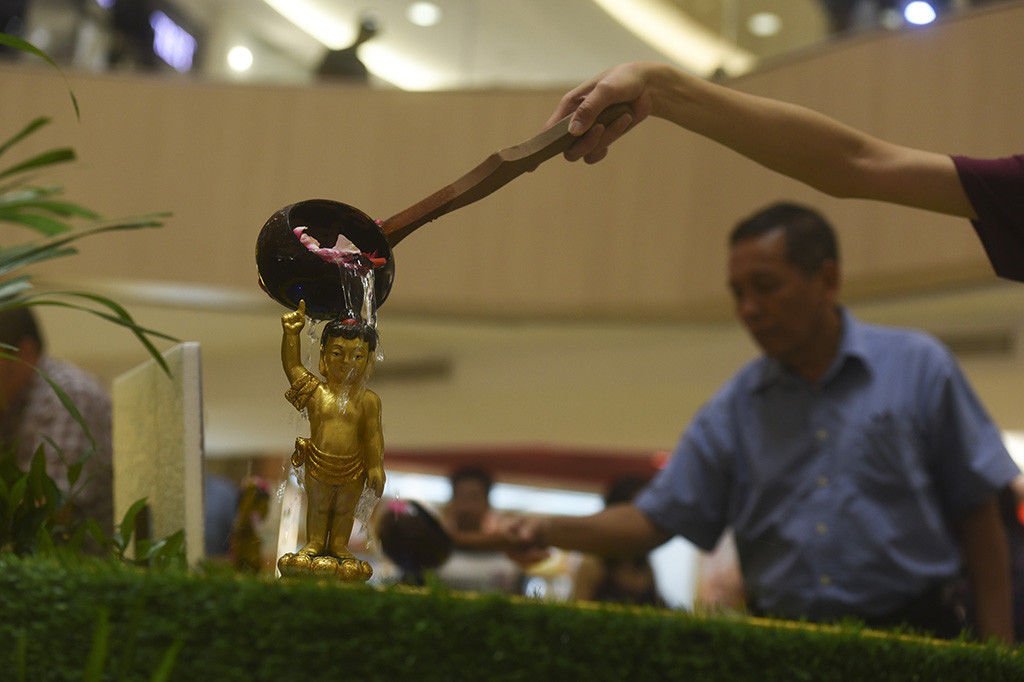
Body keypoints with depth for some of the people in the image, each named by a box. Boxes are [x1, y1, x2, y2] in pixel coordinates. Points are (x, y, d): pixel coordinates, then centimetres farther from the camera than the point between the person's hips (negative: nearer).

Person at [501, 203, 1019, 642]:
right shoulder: (733, 410, 7)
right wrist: (552, 531, -9)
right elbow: (656, 519, 7)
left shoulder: (918, 367, 1)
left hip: (907, 636, -2)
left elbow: (976, 513, 3)